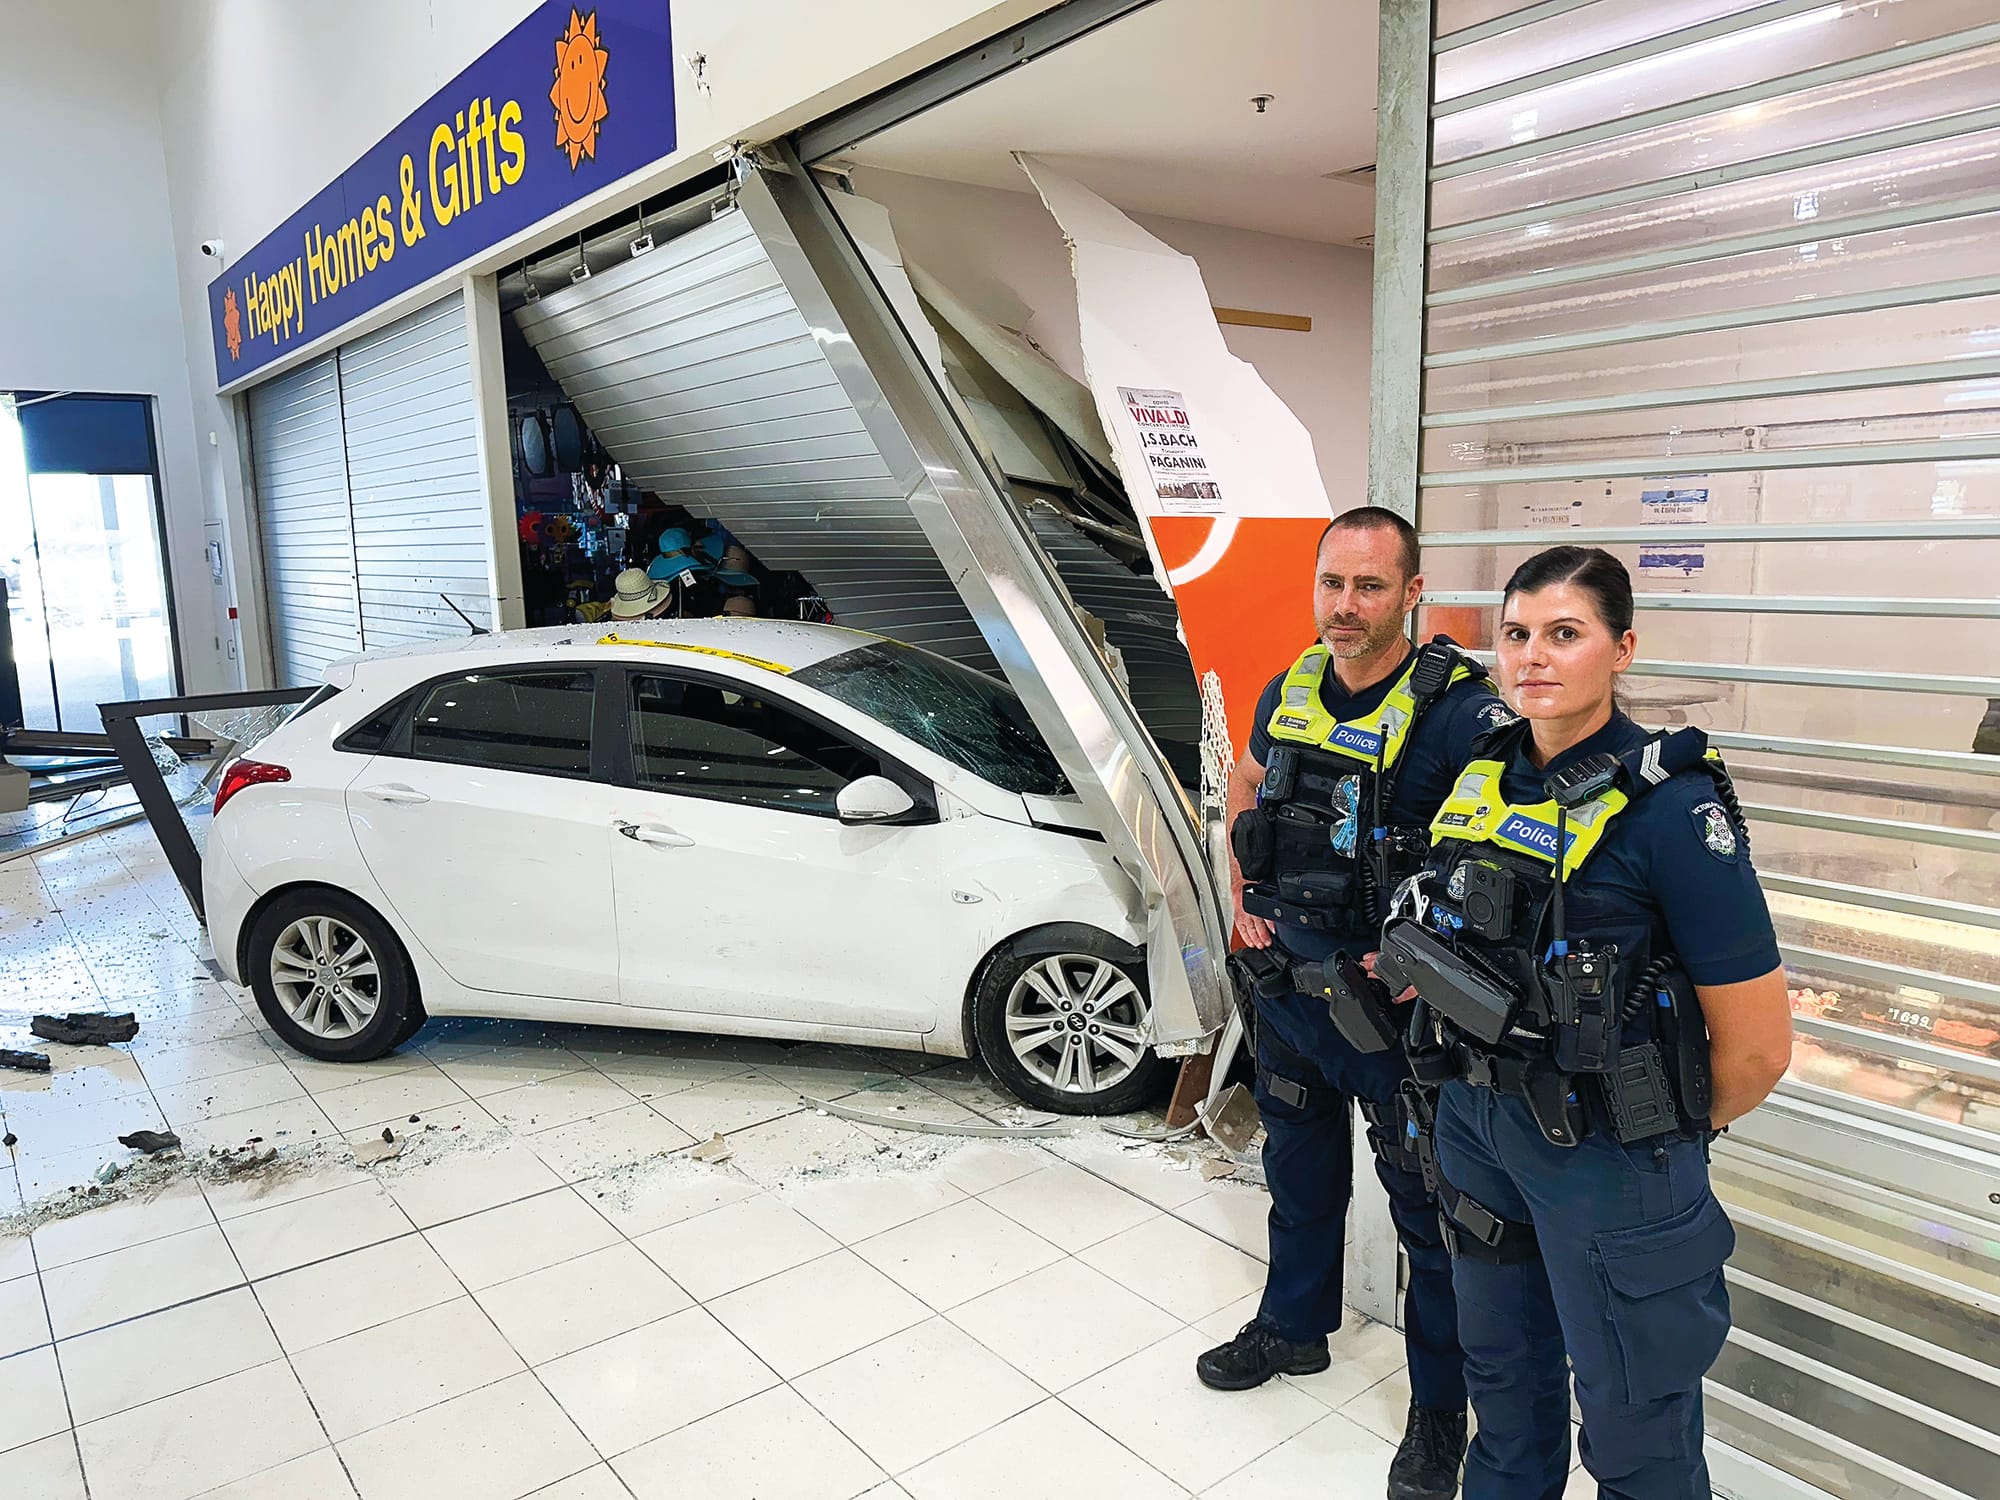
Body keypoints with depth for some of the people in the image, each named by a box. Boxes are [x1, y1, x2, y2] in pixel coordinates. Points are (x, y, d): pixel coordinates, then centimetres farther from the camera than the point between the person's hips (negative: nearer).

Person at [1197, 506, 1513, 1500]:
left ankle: (1438, 1411, 34)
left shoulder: (1456, 708, -20)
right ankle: (1293, 1328, 50)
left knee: (1426, 1209, 12)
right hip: (1286, 989, 6)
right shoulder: (1289, 692, -1)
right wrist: (1243, 891, 10)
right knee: (1299, 1174, 25)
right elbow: (1245, 784, 19)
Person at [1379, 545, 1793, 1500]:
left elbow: (1758, 1046, -17)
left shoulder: (1670, 806, -20)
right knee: (1502, 1369, 26)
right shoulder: (1485, 774, 0)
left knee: (1632, 1422, 14)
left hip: (1609, 1161, -6)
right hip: (1476, 1123, 6)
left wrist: (1667, 1133, -3)